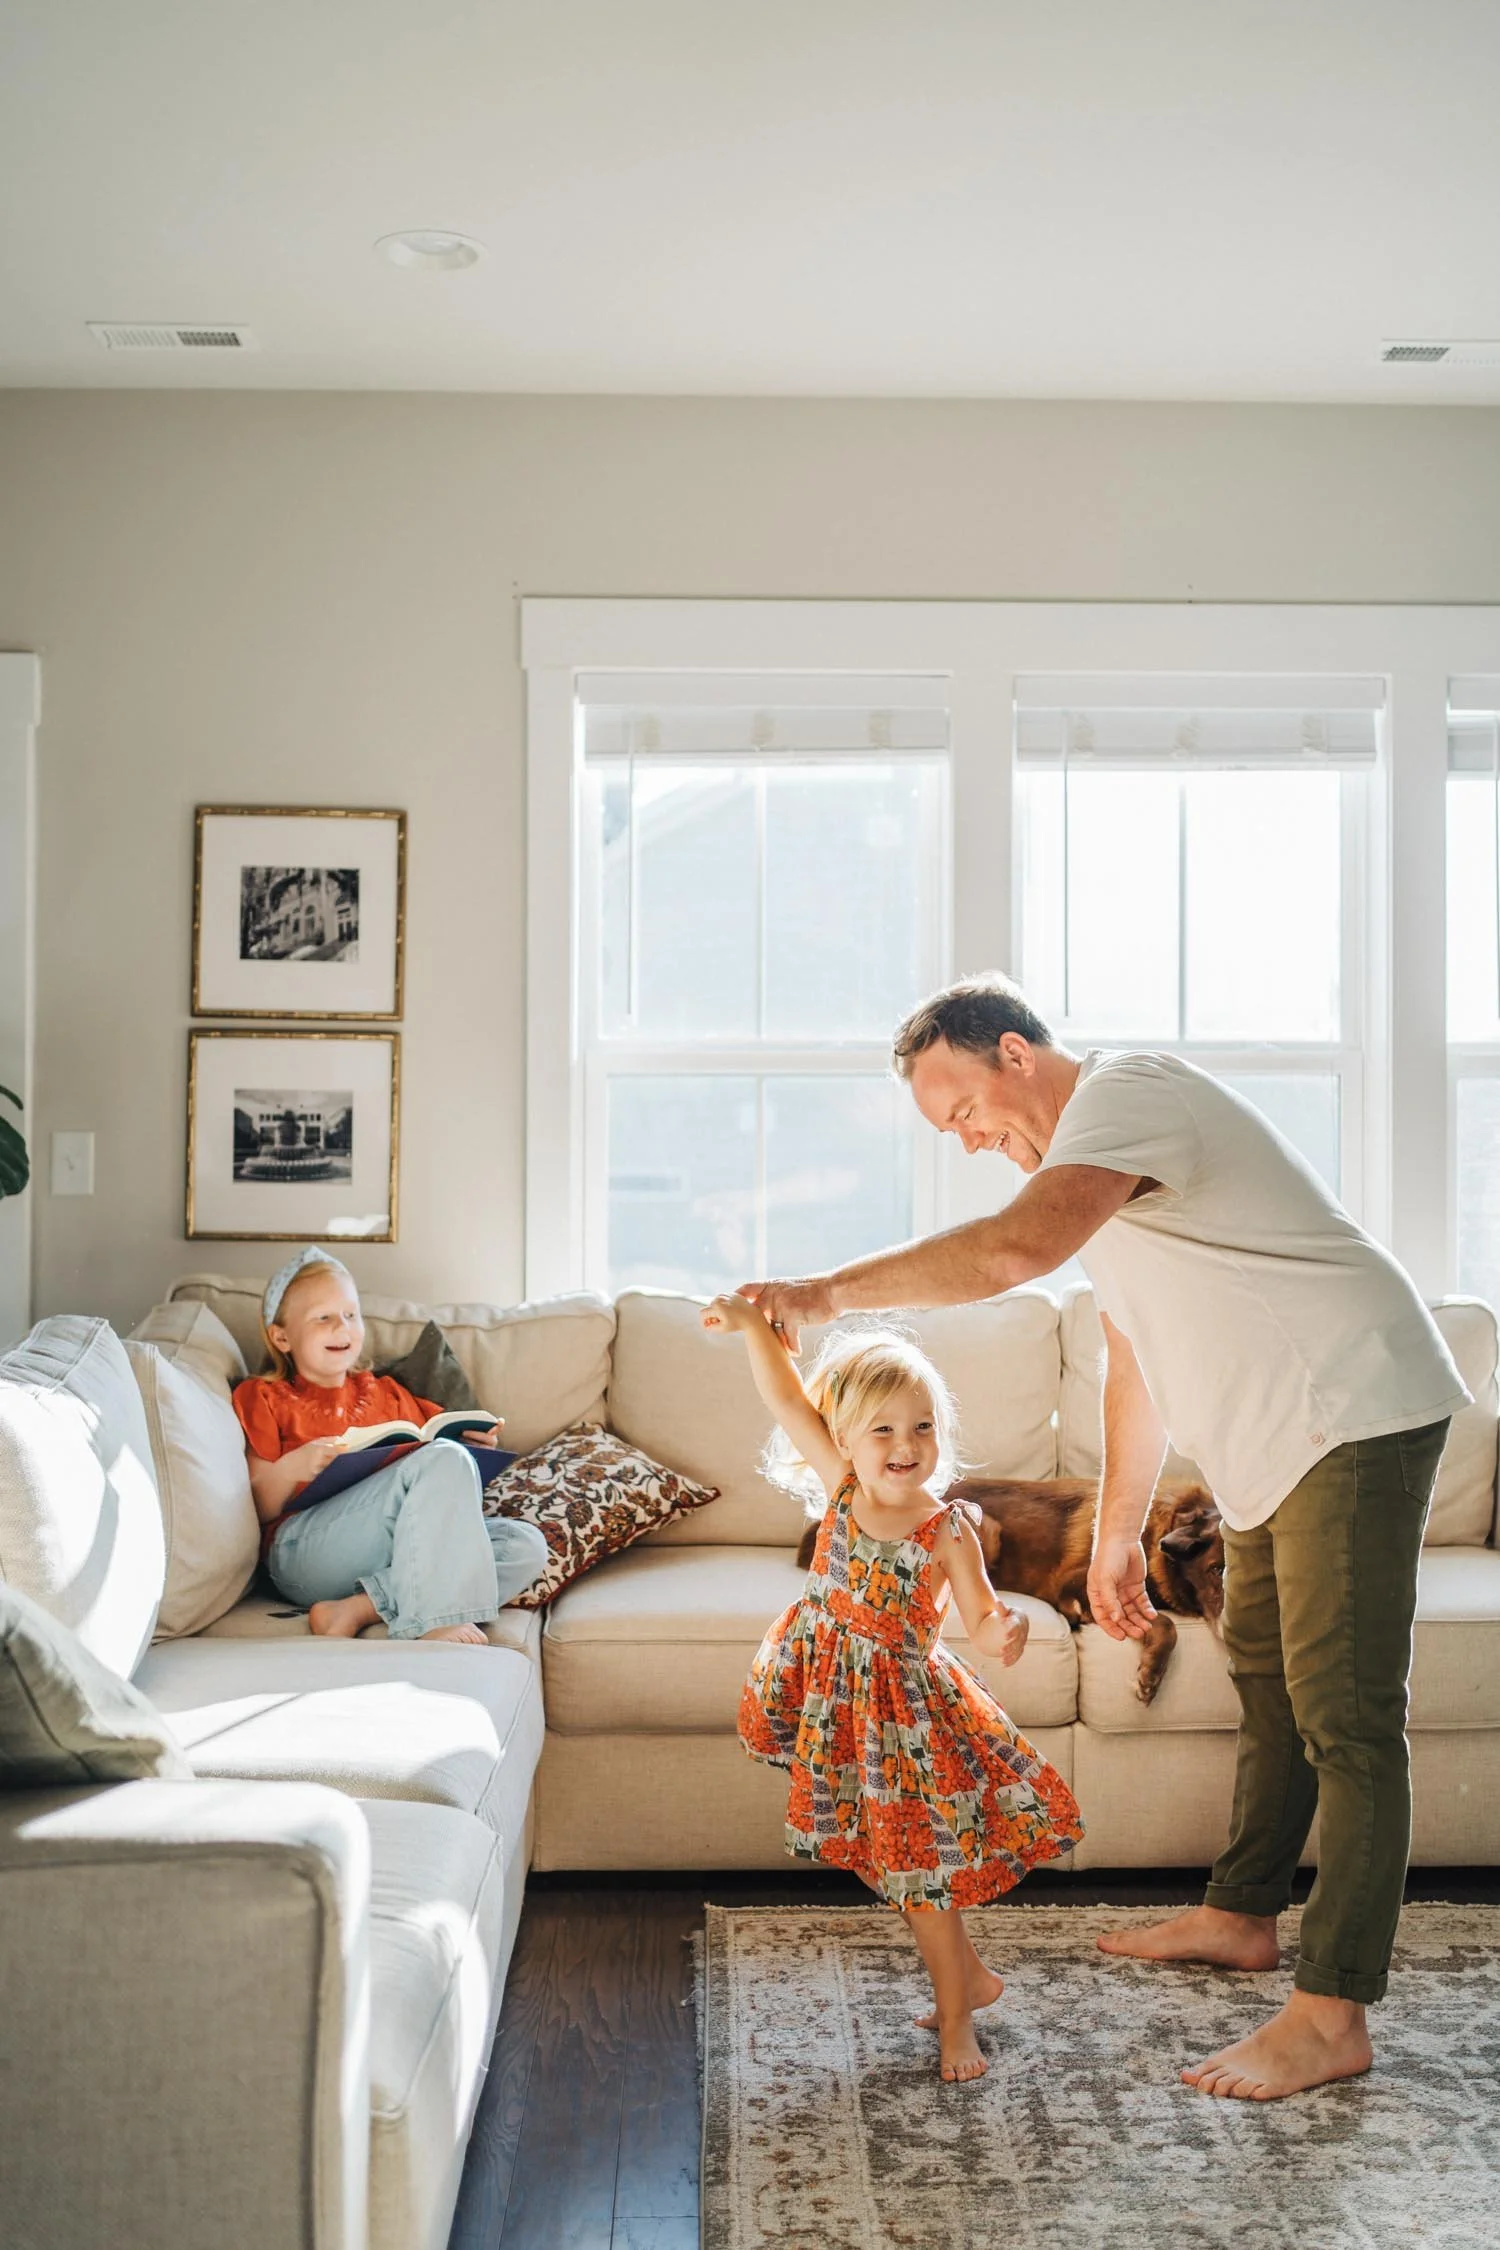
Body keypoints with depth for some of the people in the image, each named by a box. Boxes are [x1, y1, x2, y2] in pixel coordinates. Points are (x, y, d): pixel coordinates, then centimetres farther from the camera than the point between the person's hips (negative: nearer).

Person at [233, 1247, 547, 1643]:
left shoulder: (385, 1392, 31)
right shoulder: (263, 1397, 16)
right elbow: (257, 1511, 5)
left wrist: (471, 1444, 7)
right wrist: (290, 1469, -16)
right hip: (305, 1549, -6)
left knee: (526, 1546, -20)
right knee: (444, 1459, -27)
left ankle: (359, 1608, -32)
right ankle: (431, 1624, -40)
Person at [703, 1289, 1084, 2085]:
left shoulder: (947, 1532, -17)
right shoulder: (842, 1486, -8)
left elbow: (981, 1623, -17)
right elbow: (787, 1400, -10)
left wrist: (1005, 1632, -40)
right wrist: (751, 1319, -17)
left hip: (904, 1702, -4)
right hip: (837, 1698, 4)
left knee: (918, 1862, 4)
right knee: (898, 1861, 15)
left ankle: (954, 2014, 22)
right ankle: (969, 1977, 34)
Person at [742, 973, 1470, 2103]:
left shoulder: (1127, 1092, -18)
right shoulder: (1084, 1161, 15)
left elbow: (1016, 1247, -37)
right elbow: (1136, 1364, 19)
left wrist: (828, 1290, -32)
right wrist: (1116, 1535, 19)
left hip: (1354, 1415, -11)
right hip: (1274, 1439, 11)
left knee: (1345, 1716, -8)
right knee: (1267, 1681, 20)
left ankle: (1332, 2015, -3)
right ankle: (1242, 1914, 35)